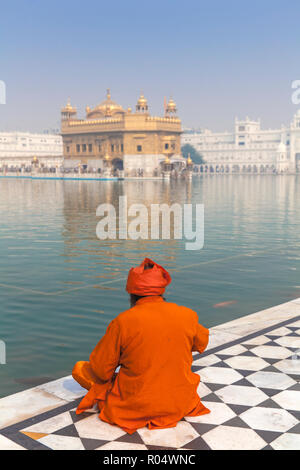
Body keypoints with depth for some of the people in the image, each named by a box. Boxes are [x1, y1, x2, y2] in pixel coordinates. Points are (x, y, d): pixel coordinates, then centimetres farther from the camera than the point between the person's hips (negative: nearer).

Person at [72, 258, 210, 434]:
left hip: (135, 406, -2)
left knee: (80, 368, 12)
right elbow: (201, 343, 13)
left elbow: (101, 371, -10)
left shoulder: (123, 322, -18)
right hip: (181, 404, 2)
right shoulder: (188, 315, -9)